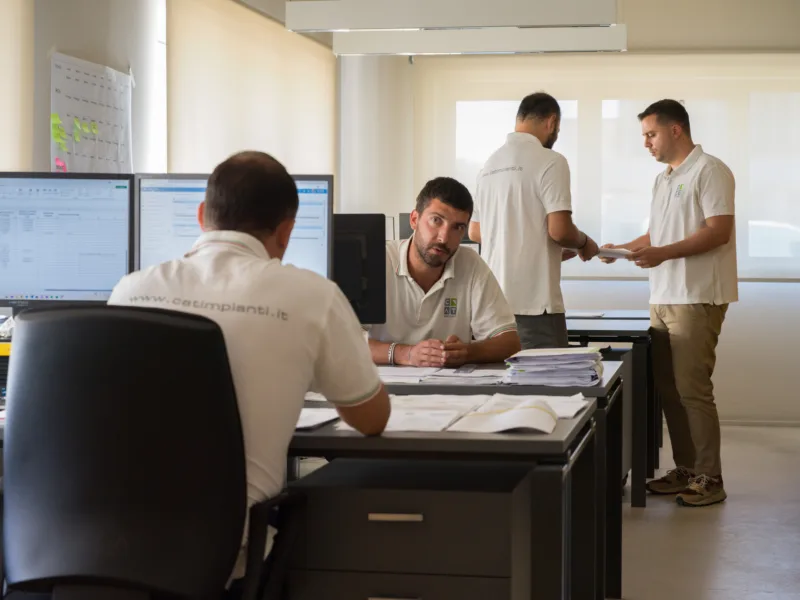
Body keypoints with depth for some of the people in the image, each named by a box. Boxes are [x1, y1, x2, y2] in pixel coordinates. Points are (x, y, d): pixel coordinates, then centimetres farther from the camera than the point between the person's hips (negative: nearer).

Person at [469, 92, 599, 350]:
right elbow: (559, 230, -17)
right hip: (534, 299, -8)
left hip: (494, 297, 8)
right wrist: (584, 243, 5)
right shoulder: (549, 161, -9)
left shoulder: (490, 164, 14)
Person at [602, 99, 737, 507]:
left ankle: (709, 479, 0)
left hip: (696, 299, -8)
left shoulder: (709, 171, -8)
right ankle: (685, 470, 17)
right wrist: (622, 249, 11)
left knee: (692, 390, -7)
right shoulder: (663, 180, 19)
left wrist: (663, 254, -23)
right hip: (662, 299, 8)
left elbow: (719, 231, -16)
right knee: (668, 389, 9)